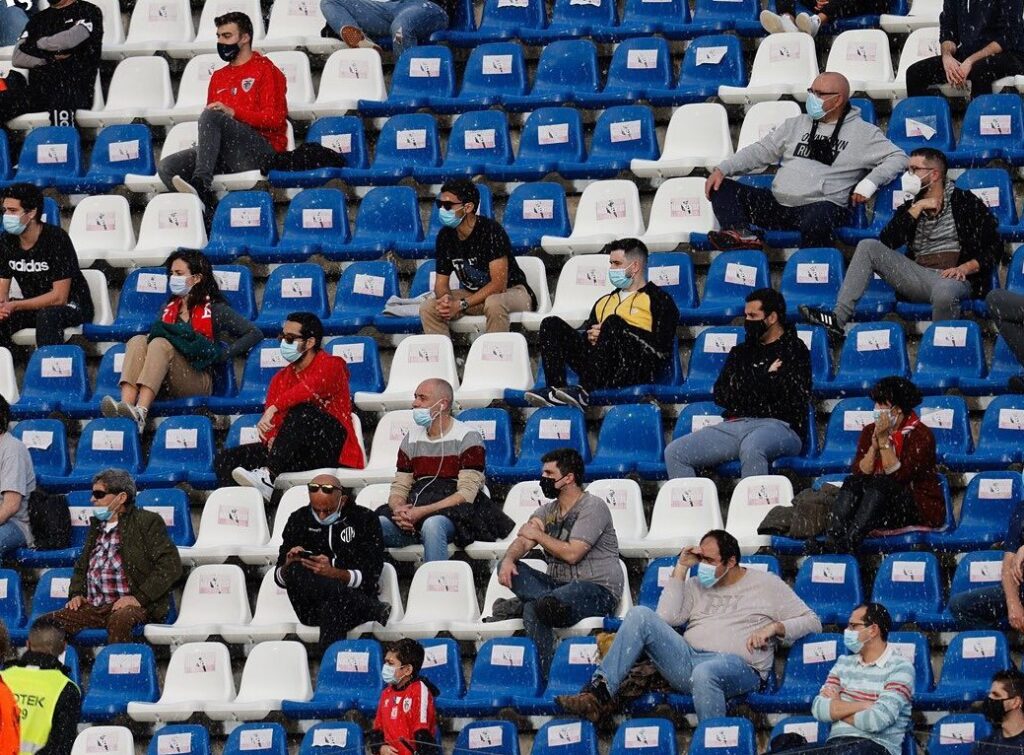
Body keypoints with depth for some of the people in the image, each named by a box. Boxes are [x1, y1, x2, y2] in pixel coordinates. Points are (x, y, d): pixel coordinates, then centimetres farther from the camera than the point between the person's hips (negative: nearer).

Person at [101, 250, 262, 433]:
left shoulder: (214, 309, 10)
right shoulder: (168, 308, 27)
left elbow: (254, 334, 4)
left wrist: (222, 356, -6)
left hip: (198, 380, -5)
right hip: (165, 385, 5)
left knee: (161, 344, -30)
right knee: (138, 341, -21)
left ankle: (140, 412, -52)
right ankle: (126, 404, -46)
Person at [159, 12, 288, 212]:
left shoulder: (265, 70, 5)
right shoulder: (218, 76, 25)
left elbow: (275, 118, -5)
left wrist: (233, 113, -16)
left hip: (262, 149, -7)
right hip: (224, 155, 7)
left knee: (211, 117, -31)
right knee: (168, 167, -15)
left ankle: (201, 184, -46)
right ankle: (206, 211, -35)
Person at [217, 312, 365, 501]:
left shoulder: (331, 365, -2)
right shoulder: (281, 378, 18)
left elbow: (311, 388, -25)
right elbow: (271, 423, 9)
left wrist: (273, 409, -33)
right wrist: (272, 438, -15)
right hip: (299, 453, 6)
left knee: (303, 411, -36)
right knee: (226, 459, -10)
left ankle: (268, 477, -42)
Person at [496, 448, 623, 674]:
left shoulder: (592, 507, -7)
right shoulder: (548, 510, 17)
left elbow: (572, 554, -17)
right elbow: (523, 541, 4)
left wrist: (538, 535, -5)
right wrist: (509, 559, -20)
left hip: (598, 589, -8)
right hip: (560, 585, 8)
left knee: (534, 609, -36)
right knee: (509, 569, -15)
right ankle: (554, 602, -27)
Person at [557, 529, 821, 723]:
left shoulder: (767, 585, 12)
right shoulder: (697, 586, 24)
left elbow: (811, 622, 9)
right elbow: (667, 617, 8)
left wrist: (773, 627, -9)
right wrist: (680, 568, 11)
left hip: (738, 665, -5)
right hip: (687, 660, 5)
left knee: (704, 673, -44)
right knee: (641, 615, -15)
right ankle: (601, 693, -25)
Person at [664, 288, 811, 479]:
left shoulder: (794, 350, 5)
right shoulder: (740, 352, 24)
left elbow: (793, 398, -9)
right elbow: (721, 395, 12)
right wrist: (765, 377, 0)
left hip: (778, 426, -7)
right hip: (735, 425, 7)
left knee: (751, 447, -43)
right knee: (674, 452, -10)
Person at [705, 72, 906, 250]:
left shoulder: (863, 133, 7)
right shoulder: (796, 125, 20)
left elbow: (898, 158, 2)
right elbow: (761, 151, 19)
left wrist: (869, 184, -13)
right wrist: (722, 169, 6)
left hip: (820, 205, -5)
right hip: (777, 204, 6)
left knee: (818, 217, -43)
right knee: (721, 187, -12)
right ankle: (744, 235, -38)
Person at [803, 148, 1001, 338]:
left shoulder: (964, 201, 4)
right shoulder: (910, 207, 18)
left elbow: (994, 248, 1)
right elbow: (886, 242, 1)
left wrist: (964, 268, -14)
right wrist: (916, 209, -2)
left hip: (955, 278, -6)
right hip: (919, 277, 6)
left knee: (943, 290, -43)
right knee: (868, 246, -7)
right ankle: (838, 319, -18)